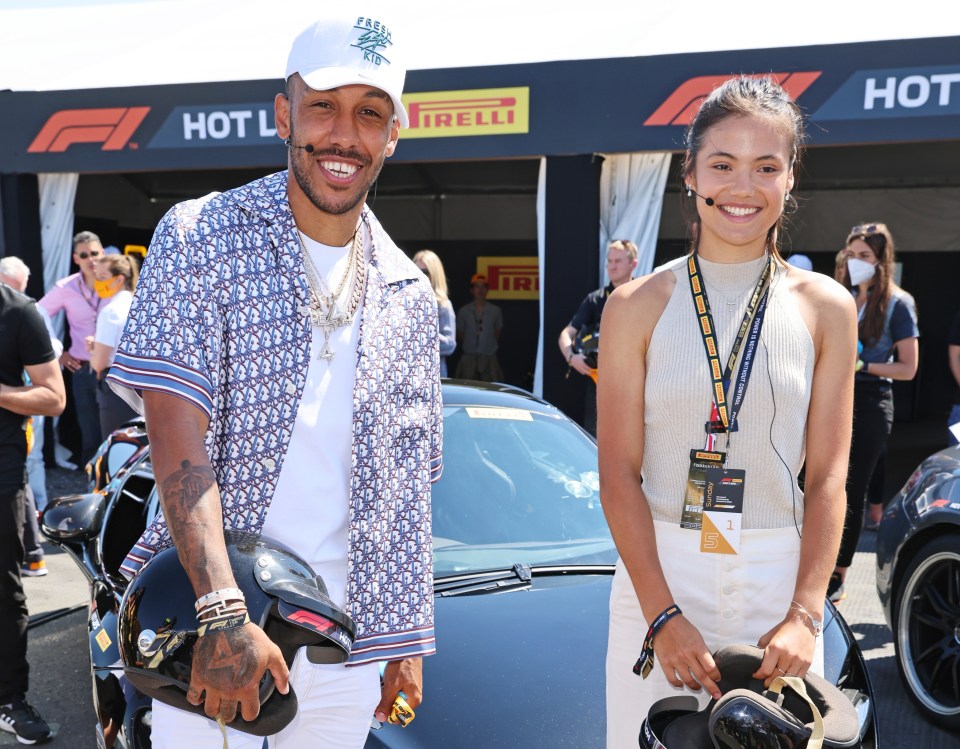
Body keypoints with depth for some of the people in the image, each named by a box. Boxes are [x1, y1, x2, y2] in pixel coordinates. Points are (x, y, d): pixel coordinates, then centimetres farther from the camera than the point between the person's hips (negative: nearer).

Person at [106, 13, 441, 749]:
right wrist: (223, 612, -24)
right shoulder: (200, 238, -6)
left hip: (348, 637, 4)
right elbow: (177, 436, -15)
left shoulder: (410, 295, 7)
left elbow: (407, 488, 11)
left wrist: (410, 641, 8)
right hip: (210, 625, -3)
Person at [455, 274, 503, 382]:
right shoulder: (463, 311, 3)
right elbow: (459, 336, 12)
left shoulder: (495, 311, 3)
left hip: (489, 358, 0)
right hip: (468, 358, 0)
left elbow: (497, 335, 11)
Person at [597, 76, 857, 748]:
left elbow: (828, 477, 0)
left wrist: (805, 615, -10)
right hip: (659, 570, -1)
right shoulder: (638, 306, -2)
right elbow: (619, 474, -5)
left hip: (778, 580, 1)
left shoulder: (827, 308, 2)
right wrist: (662, 614, -13)